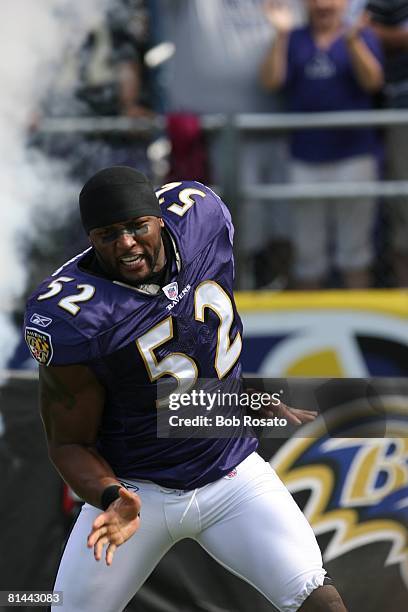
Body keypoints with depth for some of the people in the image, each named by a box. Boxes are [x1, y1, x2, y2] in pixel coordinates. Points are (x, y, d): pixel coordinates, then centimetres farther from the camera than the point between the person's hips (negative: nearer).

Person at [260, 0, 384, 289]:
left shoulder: (362, 36, 4)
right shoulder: (294, 40, 9)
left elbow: (372, 81, -11)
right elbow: (271, 80, -3)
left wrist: (352, 40, -23)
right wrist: (281, 35, -10)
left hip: (353, 154, -2)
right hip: (305, 157, 2)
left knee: (355, 249, 3)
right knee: (308, 252, 8)